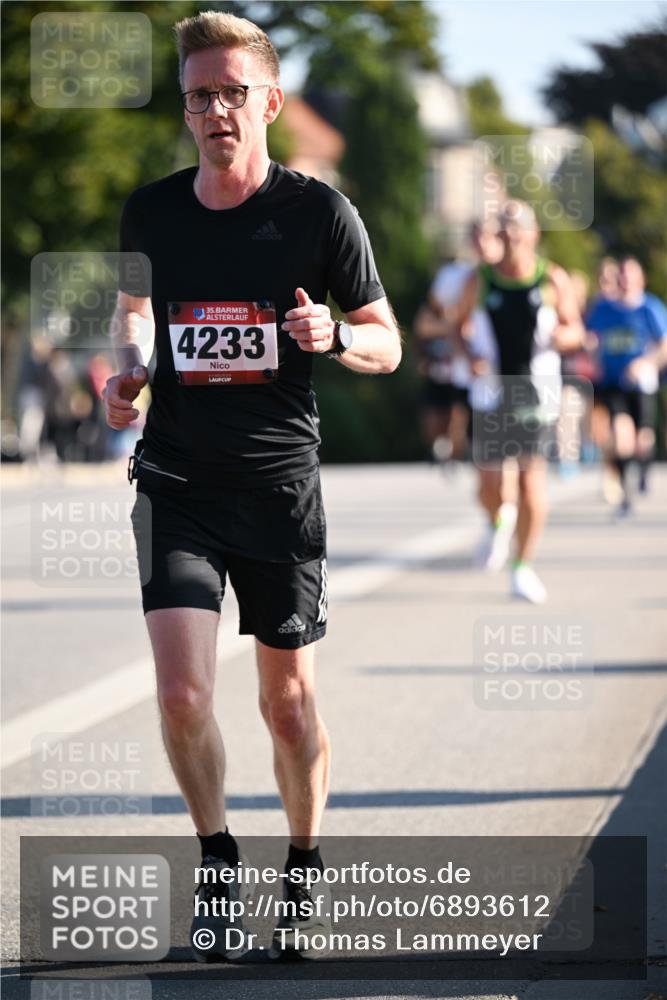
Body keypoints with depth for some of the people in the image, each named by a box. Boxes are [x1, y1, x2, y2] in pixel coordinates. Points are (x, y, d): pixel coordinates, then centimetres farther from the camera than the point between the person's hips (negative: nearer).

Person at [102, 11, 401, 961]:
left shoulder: (318, 211, -5)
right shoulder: (151, 211, 1)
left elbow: (388, 343, 2)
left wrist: (332, 336, -19)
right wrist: (126, 373, 2)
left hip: (281, 481, -1)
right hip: (177, 479, 1)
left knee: (289, 700, 7)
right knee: (182, 693, -12)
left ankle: (304, 868, 29)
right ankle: (218, 859, 11)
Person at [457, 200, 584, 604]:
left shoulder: (554, 281, -1)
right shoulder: (480, 281, 1)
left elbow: (576, 331, 6)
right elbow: (461, 325, 12)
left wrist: (563, 336, -17)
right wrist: (470, 355, -7)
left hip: (537, 391, -1)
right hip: (492, 392, 1)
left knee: (533, 479, -12)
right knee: (489, 484, 3)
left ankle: (524, 567, 2)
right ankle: (497, 526, 40)